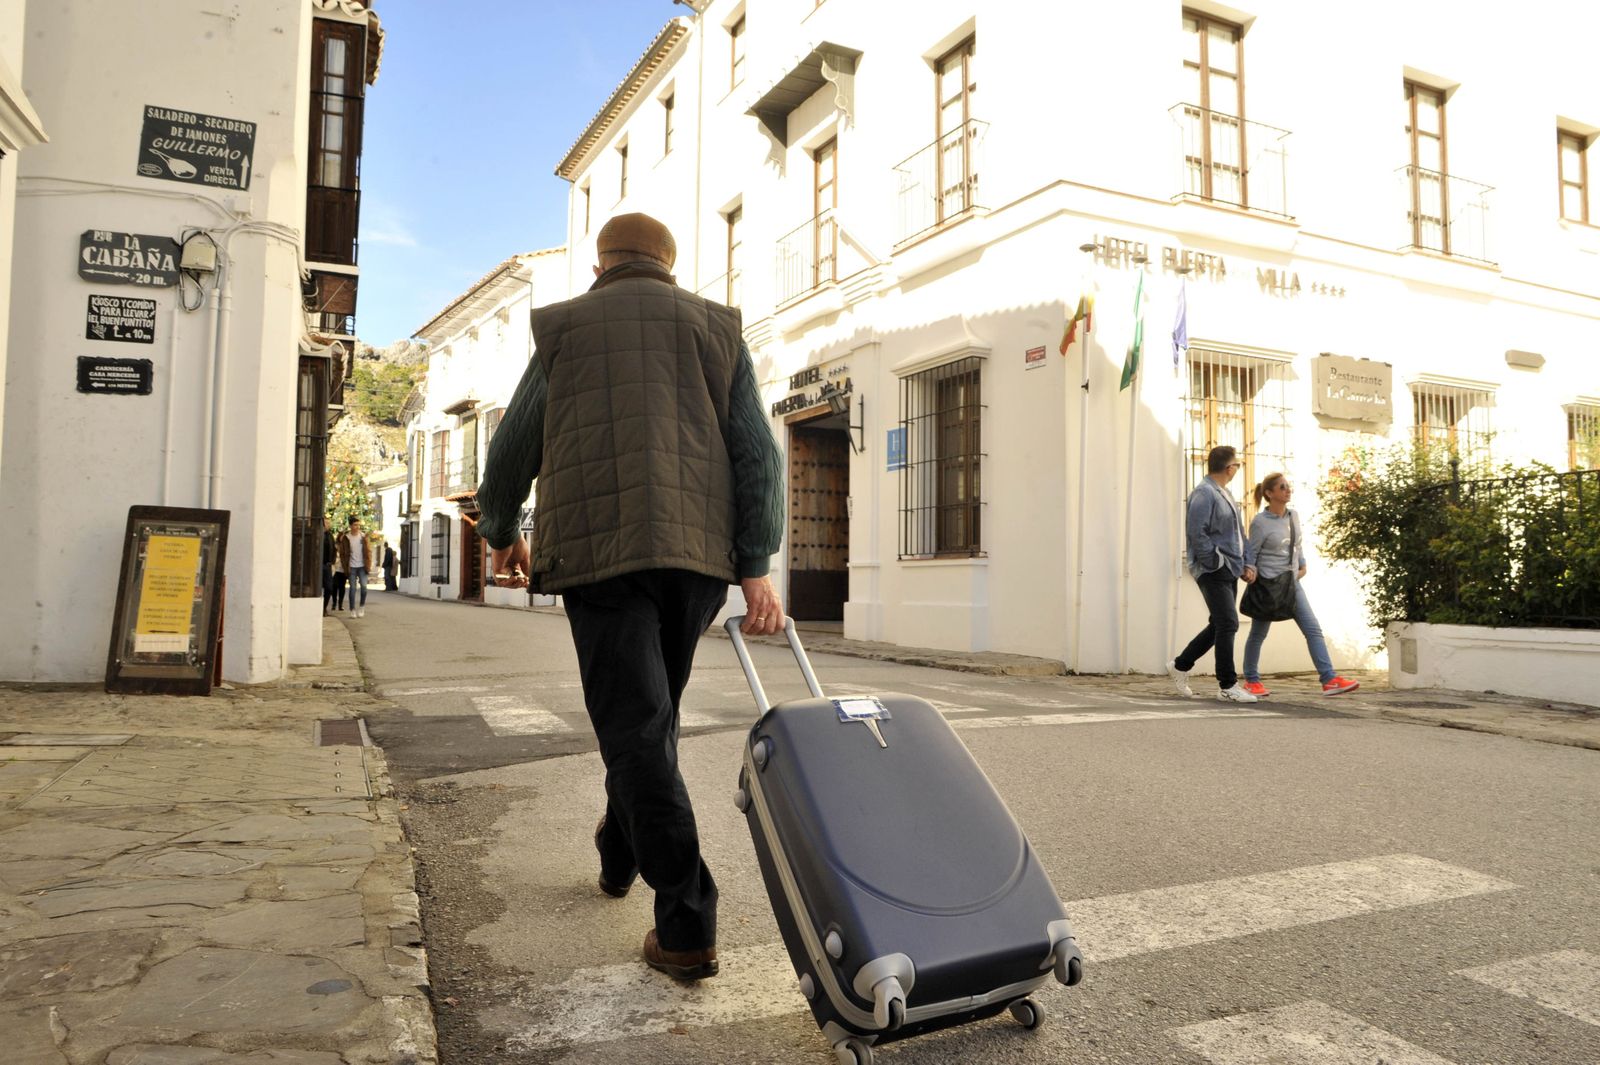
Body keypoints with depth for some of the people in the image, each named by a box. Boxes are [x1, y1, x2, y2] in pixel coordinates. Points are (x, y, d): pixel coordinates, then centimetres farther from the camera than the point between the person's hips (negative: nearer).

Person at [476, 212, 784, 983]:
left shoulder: (563, 328, 14)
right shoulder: (715, 328, 15)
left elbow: (513, 449, 17)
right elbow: (757, 450, 3)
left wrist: (500, 533, 34)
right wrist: (757, 565, 0)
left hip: (599, 550, -2)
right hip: (698, 553, 3)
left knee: (636, 728, -3)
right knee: (650, 715, 19)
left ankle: (687, 927, -7)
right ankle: (618, 854, 39)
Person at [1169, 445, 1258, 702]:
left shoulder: (1224, 494, 18)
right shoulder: (1203, 493, -13)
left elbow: (1237, 534, 22)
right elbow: (1196, 534, -20)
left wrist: (1245, 565, 13)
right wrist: (1216, 562, -17)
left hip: (1229, 570, 10)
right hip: (1213, 571, -10)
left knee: (1219, 625, 13)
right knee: (1228, 624, -9)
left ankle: (1180, 665, 25)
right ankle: (1227, 686, -1)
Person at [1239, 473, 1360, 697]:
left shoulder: (1293, 516, 6)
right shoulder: (1260, 522, -12)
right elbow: (1251, 553, -7)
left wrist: (1302, 565, 8)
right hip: (1268, 585, -6)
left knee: (1313, 630, -3)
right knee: (1258, 635, 7)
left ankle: (1329, 679, -5)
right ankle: (1251, 680, 21)